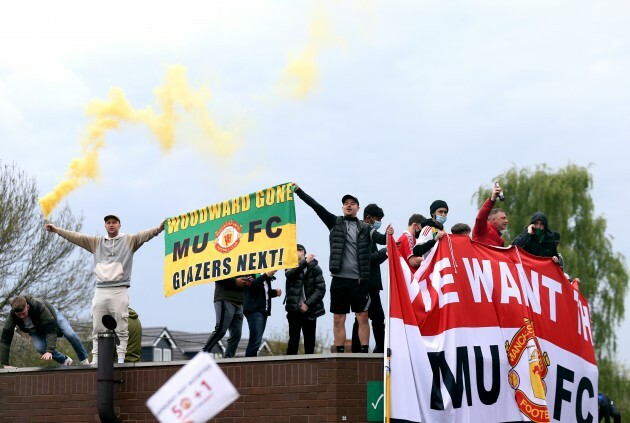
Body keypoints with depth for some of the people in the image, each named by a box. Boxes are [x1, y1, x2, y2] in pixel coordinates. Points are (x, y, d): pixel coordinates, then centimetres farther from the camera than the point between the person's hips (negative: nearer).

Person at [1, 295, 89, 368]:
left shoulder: (39, 306, -45)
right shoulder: (12, 316, -36)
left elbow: (51, 330, -45)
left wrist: (49, 351, -55)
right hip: (36, 330, 2)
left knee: (70, 335, -20)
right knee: (40, 347, -23)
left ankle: (84, 360, 4)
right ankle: (65, 361, 0)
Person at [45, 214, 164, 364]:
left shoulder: (129, 240, 7)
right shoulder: (96, 242, 17)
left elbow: (145, 235, -9)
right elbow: (76, 237, 13)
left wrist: (159, 228, -27)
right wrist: (57, 230, 5)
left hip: (119, 291, -3)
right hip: (100, 291, 3)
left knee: (121, 329, -4)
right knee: (97, 329, 5)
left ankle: (121, 359, -3)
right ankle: (95, 360, 8)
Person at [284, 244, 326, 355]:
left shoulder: (314, 268, 5)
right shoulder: (291, 266, 12)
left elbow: (321, 289, -3)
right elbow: (289, 274, -12)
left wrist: (308, 304, -11)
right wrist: (305, 262, -18)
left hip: (309, 310, -1)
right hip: (294, 310, 1)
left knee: (310, 342, 1)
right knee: (293, 340, -7)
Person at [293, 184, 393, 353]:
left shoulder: (365, 228, 9)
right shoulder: (335, 223, 9)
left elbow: (379, 238, -5)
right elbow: (316, 206, 2)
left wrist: (388, 235, -28)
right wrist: (298, 190, -5)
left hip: (359, 280, -1)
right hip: (339, 279, 1)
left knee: (363, 318, -1)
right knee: (338, 319, 3)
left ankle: (364, 352, 1)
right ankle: (340, 354, 7)